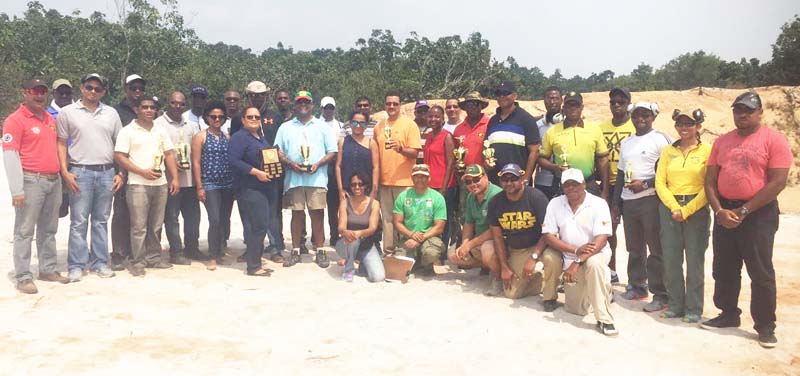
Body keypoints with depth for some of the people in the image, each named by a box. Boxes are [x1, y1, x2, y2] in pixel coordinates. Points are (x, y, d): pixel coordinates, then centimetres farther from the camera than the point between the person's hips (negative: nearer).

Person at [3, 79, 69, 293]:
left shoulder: (50, 119, 15)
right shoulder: (15, 120, -7)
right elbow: (10, 156, -12)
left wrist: (61, 175, 18)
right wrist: (17, 190, -17)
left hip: (54, 181, 7)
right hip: (31, 181, -7)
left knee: (49, 229, 14)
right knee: (25, 231, -2)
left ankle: (48, 270, 24)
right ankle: (23, 277, 2)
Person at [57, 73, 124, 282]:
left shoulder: (111, 113, 11)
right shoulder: (68, 112, 4)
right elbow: (61, 144, 3)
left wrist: (121, 174, 4)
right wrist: (65, 172, -6)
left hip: (106, 173, 3)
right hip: (80, 172, -2)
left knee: (101, 220, 9)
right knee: (78, 222, -1)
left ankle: (100, 263, 16)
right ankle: (76, 265, 6)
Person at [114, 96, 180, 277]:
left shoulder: (161, 130, 12)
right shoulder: (127, 131, -2)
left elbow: (169, 154, 12)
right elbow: (119, 156, -8)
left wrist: (175, 178, 2)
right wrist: (143, 172, -14)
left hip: (160, 184, 5)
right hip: (138, 185, -4)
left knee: (156, 225, 12)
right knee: (139, 226, -3)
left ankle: (154, 257, 22)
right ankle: (138, 262, 5)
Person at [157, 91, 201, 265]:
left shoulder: (191, 125, 15)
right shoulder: (159, 124, -3)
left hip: (190, 178, 6)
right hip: (170, 178, -5)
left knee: (193, 215, 11)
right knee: (171, 217, 1)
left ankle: (191, 248, 24)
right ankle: (176, 252, 9)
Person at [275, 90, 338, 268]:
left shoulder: (322, 126, 10)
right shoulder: (285, 127, 13)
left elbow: (332, 151, 6)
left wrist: (318, 164, -11)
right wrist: (291, 164, -9)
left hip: (317, 178, -1)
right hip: (294, 178, 1)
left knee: (317, 213, -3)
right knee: (297, 214, 4)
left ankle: (319, 251, 5)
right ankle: (295, 251, 13)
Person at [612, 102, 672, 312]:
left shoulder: (660, 139, -3)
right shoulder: (626, 142, 17)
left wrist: (645, 184, -17)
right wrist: (616, 202, 17)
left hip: (651, 200, -6)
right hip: (628, 201, 6)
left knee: (656, 250, -4)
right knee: (634, 248, 13)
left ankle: (661, 295, 1)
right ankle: (637, 286, 26)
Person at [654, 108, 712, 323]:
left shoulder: (707, 151, -2)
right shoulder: (668, 152, 10)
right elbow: (660, 183, 4)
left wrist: (687, 210, -11)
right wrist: (674, 208, -8)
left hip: (696, 209, -3)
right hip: (669, 208, 3)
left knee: (695, 260, 1)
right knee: (670, 259, 6)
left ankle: (694, 309, 12)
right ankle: (675, 305, 18)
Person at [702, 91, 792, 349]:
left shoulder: (774, 140, -6)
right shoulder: (722, 142, 10)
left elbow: (778, 182, -14)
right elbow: (710, 180, 7)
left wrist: (743, 211, -15)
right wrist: (719, 210, -9)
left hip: (758, 213, -5)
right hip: (725, 213, 5)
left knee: (761, 273, 0)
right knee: (724, 270, 12)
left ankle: (765, 327, 11)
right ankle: (728, 315, 28)